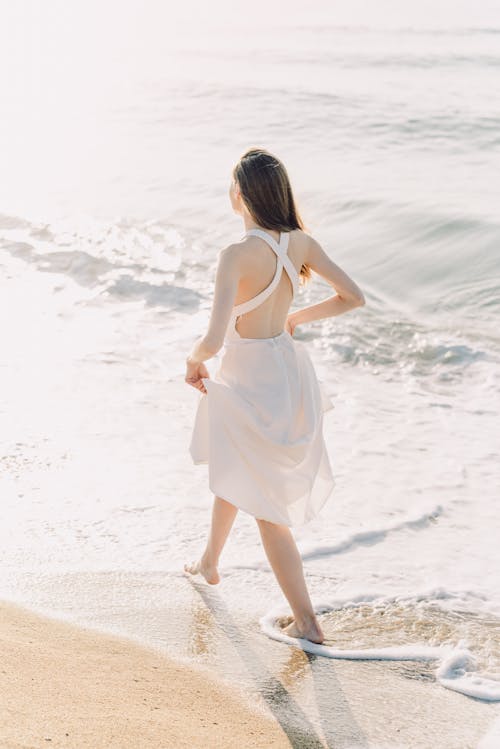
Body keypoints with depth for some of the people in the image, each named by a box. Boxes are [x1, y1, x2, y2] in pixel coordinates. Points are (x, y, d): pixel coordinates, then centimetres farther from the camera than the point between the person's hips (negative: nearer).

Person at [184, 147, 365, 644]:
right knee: (233, 470, 31)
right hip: (287, 367, 8)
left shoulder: (236, 256, -27)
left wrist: (193, 361, -10)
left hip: (248, 379, -8)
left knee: (266, 506, 5)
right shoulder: (300, 242, -6)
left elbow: (213, 340, -32)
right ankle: (209, 562, 52)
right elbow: (352, 297, 2)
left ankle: (306, 621, 12)